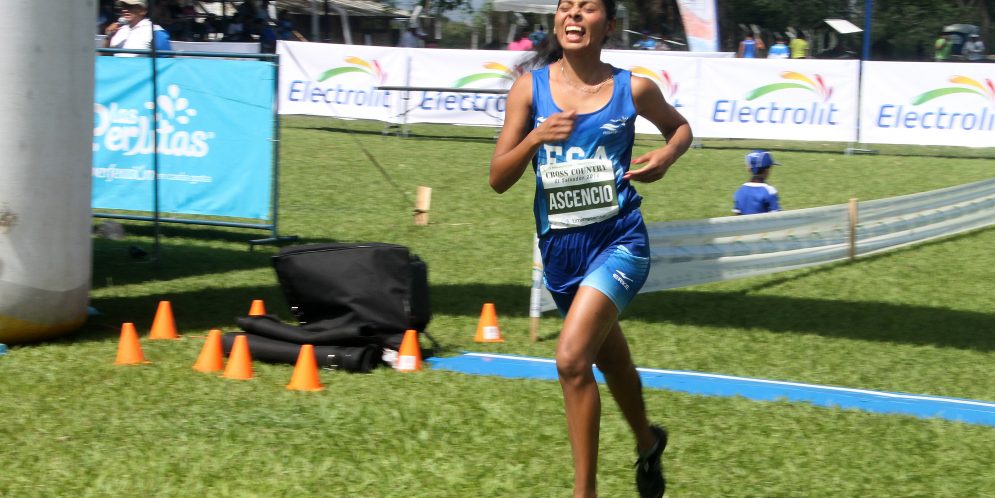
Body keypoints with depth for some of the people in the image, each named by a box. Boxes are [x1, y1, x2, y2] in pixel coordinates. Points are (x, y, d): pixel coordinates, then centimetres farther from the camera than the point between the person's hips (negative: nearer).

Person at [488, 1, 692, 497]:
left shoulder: (632, 88, -4)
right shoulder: (531, 87, -2)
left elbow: (680, 126, 17)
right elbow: (498, 178, -2)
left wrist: (667, 154, -5)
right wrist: (536, 138, -19)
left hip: (618, 240, -3)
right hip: (559, 247, 4)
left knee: (572, 358, -22)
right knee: (610, 360, 22)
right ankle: (647, 443, 52)